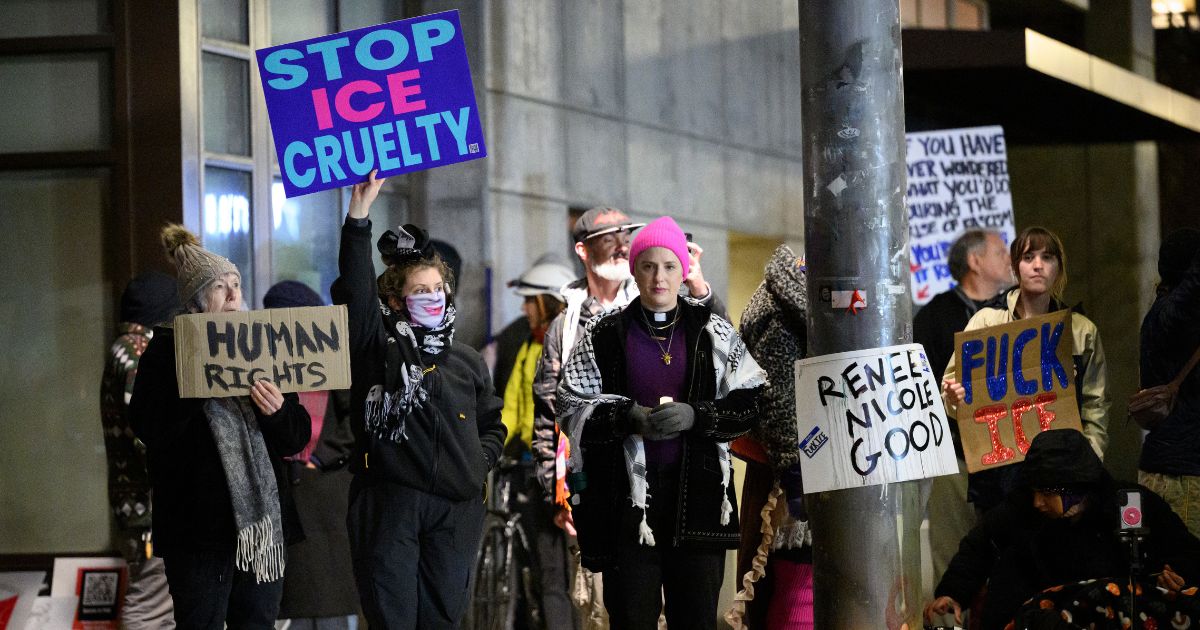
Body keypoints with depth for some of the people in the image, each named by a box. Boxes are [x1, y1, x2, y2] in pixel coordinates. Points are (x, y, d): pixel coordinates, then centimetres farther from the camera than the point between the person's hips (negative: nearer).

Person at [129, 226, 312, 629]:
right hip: (200, 523, -4)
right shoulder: (167, 351, 0)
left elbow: (297, 440, 10)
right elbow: (151, 430, -14)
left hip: (263, 518, 4)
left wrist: (278, 411, -11)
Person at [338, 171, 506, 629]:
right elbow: (356, 287, -12)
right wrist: (360, 211, -19)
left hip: (456, 506, 4)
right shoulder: (379, 346, 2)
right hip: (388, 500, -4)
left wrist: (480, 462, 5)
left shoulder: (468, 363, 16)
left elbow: (493, 425, 26)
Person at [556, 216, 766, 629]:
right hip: (627, 497, -1)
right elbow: (571, 409, 4)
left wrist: (695, 416, -14)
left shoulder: (715, 335, 9)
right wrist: (628, 418, -13)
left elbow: (749, 406, 4)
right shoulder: (604, 336, 7)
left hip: (698, 494, 1)